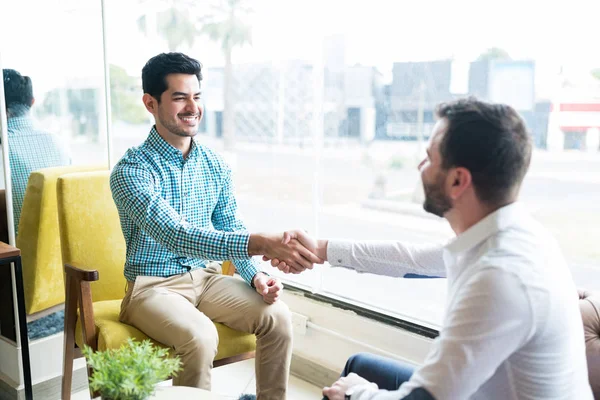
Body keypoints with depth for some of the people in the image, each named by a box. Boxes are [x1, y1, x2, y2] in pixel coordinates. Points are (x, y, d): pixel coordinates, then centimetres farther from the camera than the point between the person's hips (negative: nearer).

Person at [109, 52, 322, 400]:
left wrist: (255, 274, -12)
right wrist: (258, 243, -44)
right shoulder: (132, 170, -17)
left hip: (207, 278, 5)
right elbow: (174, 235, -32)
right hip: (154, 284, -5)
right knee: (200, 336, -32)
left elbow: (232, 230, 9)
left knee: (278, 316, -15)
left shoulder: (215, 165, 2)